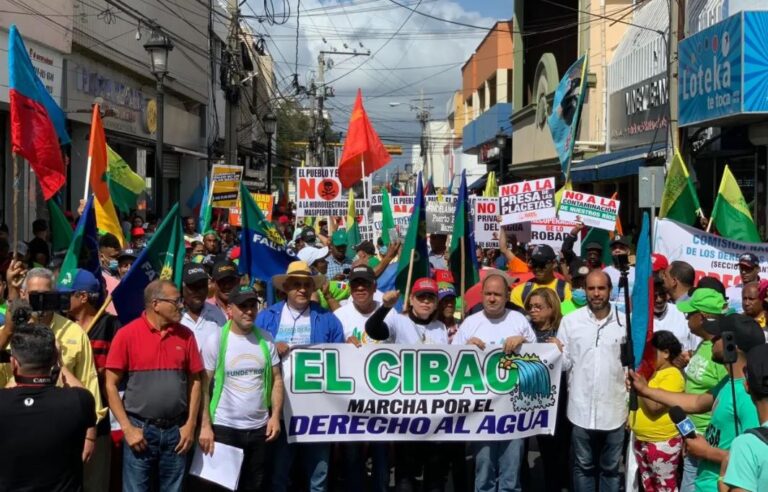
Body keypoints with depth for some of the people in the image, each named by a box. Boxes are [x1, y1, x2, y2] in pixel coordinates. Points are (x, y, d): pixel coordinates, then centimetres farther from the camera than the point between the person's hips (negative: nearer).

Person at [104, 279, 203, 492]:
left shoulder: (185, 335, 2)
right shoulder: (127, 334, -7)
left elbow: (194, 380, 8)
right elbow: (111, 385, -5)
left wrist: (190, 424, 1)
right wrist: (127, 428, -9)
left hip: (176, 430, 3)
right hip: (140, 429, -3)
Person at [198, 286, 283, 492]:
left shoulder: (265, 339, 3)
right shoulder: (216, 340, -7)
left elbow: (276, 379, 7)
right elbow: (203, 386, -7)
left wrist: (275, 415, -3)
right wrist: (205, 426, -12)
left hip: (259, 428, 3)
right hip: (224, 427, -3)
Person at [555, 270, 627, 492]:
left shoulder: (624, 322, -2)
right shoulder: (570, 321, -3)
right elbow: (565, 364, -1)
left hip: (614, 410, 0)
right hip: (581, 410, 0)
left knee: (611, 468, 16)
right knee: (583, 466, 15)